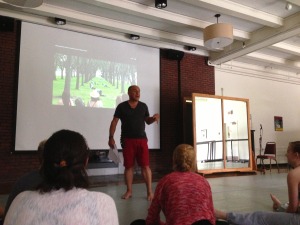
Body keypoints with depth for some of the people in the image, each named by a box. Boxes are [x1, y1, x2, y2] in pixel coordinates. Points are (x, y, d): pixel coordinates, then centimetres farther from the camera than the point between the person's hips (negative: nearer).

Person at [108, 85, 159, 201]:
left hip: (142, 139, 1)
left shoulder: (143, 106, 8)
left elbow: (147, 121, 15)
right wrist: (111, 137, -8)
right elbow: (114, 122, 0)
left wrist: (153, 118, -7)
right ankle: (129, 191, 18)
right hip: (127, 140, -1)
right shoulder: (121, 106, 1)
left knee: (145, 166, -2)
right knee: (128, 166, 6)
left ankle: (149, 191, 4)